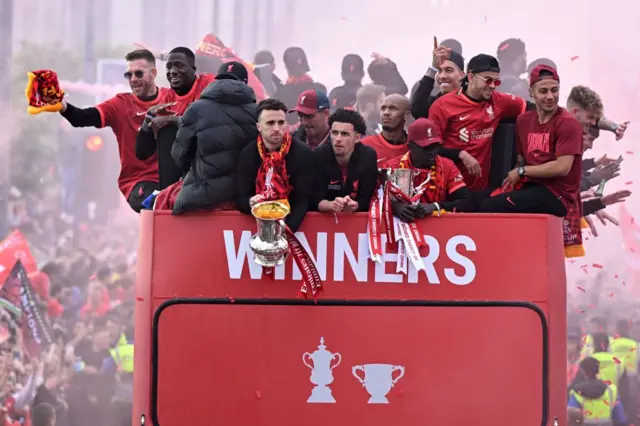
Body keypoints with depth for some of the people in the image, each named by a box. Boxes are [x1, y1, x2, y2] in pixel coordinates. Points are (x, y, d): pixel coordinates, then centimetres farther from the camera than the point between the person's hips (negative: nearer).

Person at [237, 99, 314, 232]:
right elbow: (241, 199, 0)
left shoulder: (303, 153, -7)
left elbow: (303, 199, -11)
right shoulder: (247, 154, 0)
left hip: (290, 220, -3)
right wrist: (250, 203, -24)